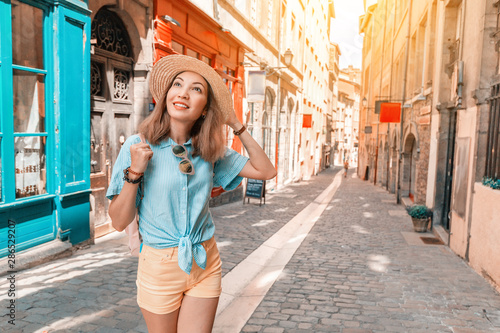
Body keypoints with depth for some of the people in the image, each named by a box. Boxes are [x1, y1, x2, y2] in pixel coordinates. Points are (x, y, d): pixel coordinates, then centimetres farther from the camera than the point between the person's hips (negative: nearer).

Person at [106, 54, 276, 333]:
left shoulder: (209, 150, -1)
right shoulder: (138, 146, -12)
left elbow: (266, 171, -2)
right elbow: (119, 222, -9)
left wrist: (237, 125, -4)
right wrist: (135, 172, -24)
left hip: (206, 265, 3)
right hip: (159, 266, -2)